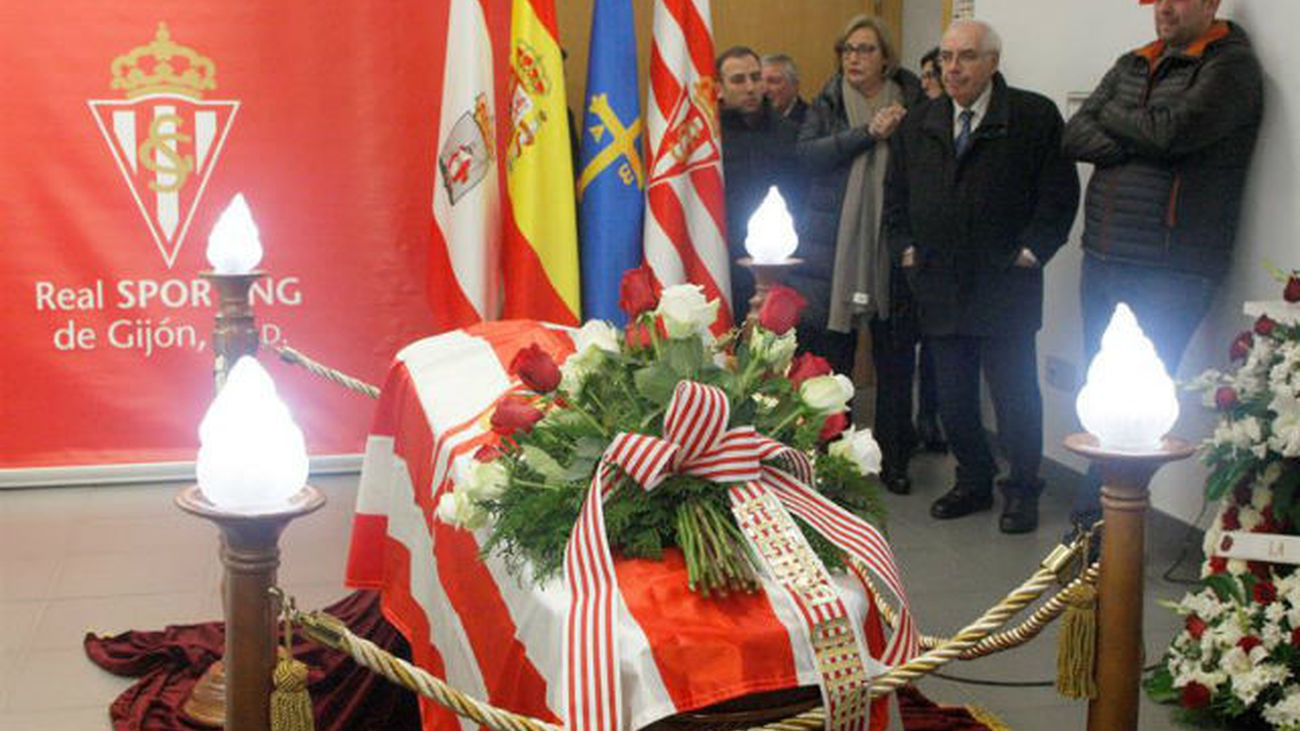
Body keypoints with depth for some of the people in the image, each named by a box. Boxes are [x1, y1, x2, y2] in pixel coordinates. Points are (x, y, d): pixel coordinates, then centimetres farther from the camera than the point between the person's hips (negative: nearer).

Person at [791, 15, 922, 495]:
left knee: (895, 360, 5)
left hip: (893, 254, 0)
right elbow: (807, 155, -10)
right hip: (832, 253, 0)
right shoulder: (827, 106, 8)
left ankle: (894, 459, 18)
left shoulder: (912, 104, 7)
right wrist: (868, 134, -15)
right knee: (829, 359, 1)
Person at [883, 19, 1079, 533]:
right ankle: (973, 481, 27)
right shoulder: (917, 126, 12)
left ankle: (1022, 491, 15)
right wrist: (907, 249, 9)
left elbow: (1059, 193, -4)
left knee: (1016, 394, 0)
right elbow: (895, 196, 19)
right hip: (940, 288, 5)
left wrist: (1030, 252, -9)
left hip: (1005, 288, -4)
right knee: (953, 398, 11)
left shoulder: (1035, 117, -3)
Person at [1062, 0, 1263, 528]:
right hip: (1103, 260, 7)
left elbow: (1173, 129, -20)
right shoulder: (1132, 65, 17)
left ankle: (1097, 526, -1)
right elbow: (1075, 136, 6)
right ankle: (1092, 519, 21)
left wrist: (1111, 115, -1)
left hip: (1169, 273, -7)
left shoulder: (1231, 67, -5)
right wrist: (1138, 144, -11)